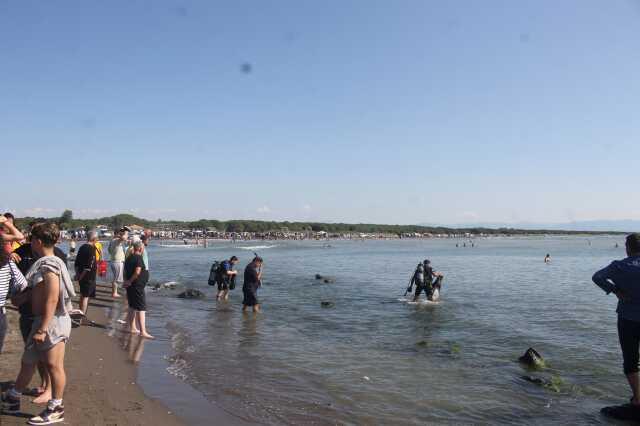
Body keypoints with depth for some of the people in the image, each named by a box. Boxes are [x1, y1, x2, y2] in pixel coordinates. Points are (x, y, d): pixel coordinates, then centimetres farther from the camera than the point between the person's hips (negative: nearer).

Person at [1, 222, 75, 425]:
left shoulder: (49, 265, -19)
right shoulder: (45, 263, 11)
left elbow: (52, 299, -23)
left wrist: (42, 329, -23)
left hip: (52, 322, -10)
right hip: (43, 320, 10)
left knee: (54, 365, 2)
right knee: (28, 361, 21)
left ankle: (55, 410, 14)